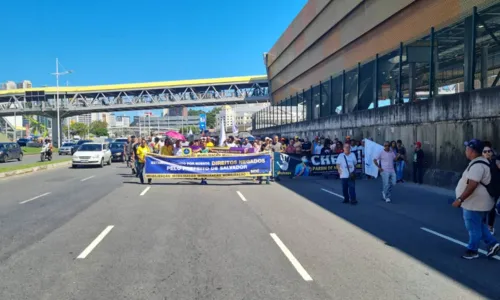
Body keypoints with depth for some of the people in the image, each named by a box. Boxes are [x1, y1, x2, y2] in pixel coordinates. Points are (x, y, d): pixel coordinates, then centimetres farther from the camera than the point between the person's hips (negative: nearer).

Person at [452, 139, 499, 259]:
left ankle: (472, 251, 15)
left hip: (475, 203, -11)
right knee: (478, 226, 22)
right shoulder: (480, 162, 11)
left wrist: (460, 199, -27)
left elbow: (472, 185, -31)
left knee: (473, 228, 3)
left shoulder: (477, 165, -24)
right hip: (477, 202, 11)